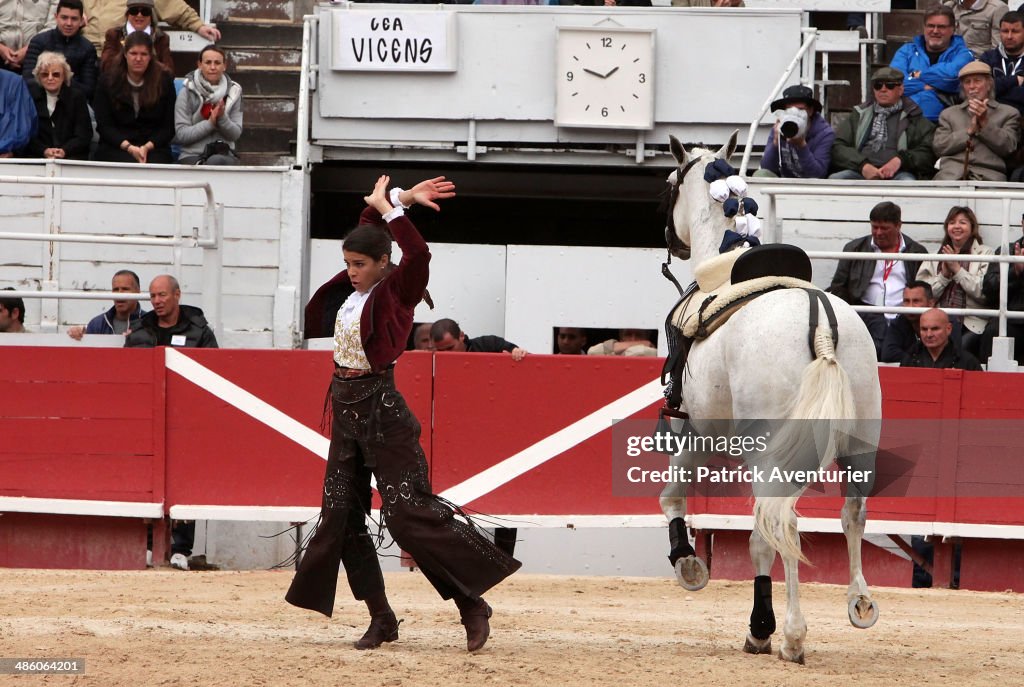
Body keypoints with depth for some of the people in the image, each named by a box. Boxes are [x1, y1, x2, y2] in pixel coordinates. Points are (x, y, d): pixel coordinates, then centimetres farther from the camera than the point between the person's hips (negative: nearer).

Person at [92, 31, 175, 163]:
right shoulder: (108, 81, 6)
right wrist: (129, 147, -15)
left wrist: (148, 147, -14)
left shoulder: (164, 81, 7)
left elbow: (168, 127, 5)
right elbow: (104, 126, 1)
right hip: (115, 148, -1)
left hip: (154, 147, 1)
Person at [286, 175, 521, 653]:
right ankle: (381, 617, 13)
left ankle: (472, 604, -6)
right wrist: (399, 199, 10)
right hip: (346, 406, 9)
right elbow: (368, 230, 19)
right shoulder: (352, 289, 9)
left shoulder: (396, 290, -11)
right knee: (341, 513, 6)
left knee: (408, 511, -12)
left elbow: (418, 253, -29)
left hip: (380, 407, -9)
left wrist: (391, 206, -20)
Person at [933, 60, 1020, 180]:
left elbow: (1007, 148, 5)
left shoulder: (1009, 113, 18)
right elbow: (938, 147, 10)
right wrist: (970, 131, 0)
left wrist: (985, 123, -4)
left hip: (988, 175, -1)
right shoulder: (948, 114, 24)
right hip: (952, 173, 1)